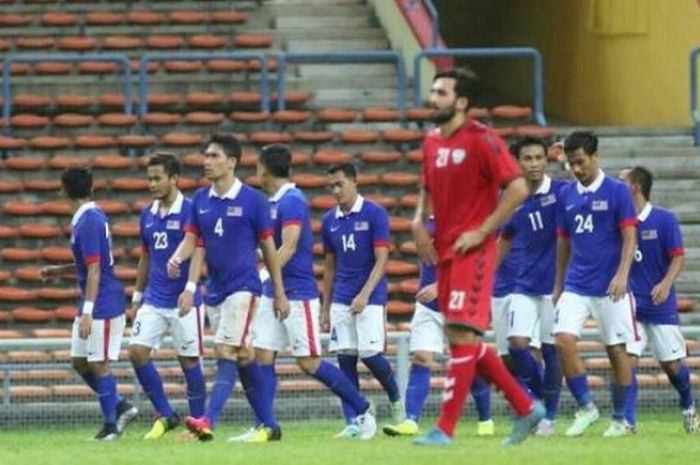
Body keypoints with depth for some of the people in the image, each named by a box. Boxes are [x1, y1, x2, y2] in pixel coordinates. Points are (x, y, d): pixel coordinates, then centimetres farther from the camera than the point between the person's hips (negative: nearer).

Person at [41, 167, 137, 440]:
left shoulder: (88, 223, -19)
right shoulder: (88, 218, 12)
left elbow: (94, 271, -22)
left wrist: (87, 312, -24)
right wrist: (60, 270, 22)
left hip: (103, 305, -10)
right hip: (92, 305, 10)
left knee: (98, 364, -3)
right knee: (79, 362, 13)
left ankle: (111, 425, 5)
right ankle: (120, 407, 19)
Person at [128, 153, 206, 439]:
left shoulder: (189, 211, -10)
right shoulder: (148, 216, 10)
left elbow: (197, 252, -19)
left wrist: (190, 289, -32)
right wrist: (137, 296, 21)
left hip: (183, 301, -6)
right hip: (154, 299, 6)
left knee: (189, 360, 0)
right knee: (137, 351, -6)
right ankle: (165, 415, 4)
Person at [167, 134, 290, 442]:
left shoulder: (252, 200, -7)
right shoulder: (201, 199, 7)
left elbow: (268, 247, -1)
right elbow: (191, 239, 5)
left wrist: (279, 293, 1)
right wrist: (177, 259, -18)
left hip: (242, 286, -6)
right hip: (214, 289, 6)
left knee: (226, 352, -16)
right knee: (242, 357, 10)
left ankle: (209, 421, -26)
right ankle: (269, 424, 17)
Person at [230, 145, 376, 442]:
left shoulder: (291, 202, -14)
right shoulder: (273, 203, 13)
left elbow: (288, 248, -23)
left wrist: (262, 277, -29)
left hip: (297, 294, -9)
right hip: (273, 294, 9)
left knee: (309, 362, -6)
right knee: (263, 357, 1)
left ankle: (363, 411, 7)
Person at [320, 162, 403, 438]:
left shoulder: (374, 214, -6)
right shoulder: (329, 221, 9)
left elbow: (381, 260, -10)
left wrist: (364, 295, -20)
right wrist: (325, 308, 14)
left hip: (370, 298, -5)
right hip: (341, 300, 5)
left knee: (370, 354, -11)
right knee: (345, 359, -2)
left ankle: (396, 399, 16)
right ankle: (353, 423, 0)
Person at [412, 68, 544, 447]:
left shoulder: (481, 140, -11)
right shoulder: (432, 142, 12)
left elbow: (517, 188, -15)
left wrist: (481, 231, -16)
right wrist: (419, 222, 7)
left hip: (473, 250, -9)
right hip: (444, 252, 9)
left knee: (461, 334, -13)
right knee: (465, 340, 10)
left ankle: (445, 429, -13)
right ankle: (526, 408, 22)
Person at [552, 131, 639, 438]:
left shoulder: (617, 191, -4)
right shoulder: (566, 195, 9)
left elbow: (629, 237, -7)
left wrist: (622, 275, -19)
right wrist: (558, 285, 18)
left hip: (609, 287, -3)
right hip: (576, 285, 3)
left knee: (617, 350, 1)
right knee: (563, 340, -14)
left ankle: (620, 419, 14)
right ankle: (586, 407, -1)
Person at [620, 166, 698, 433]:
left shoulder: (664, 220, -7)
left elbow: (678, 258, -8)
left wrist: (666, 284, -23)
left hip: (661, 305, -2)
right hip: (630, 305, 2)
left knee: (672, 364, 4)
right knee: (627, 359, -13)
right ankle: (627, 420, -11)